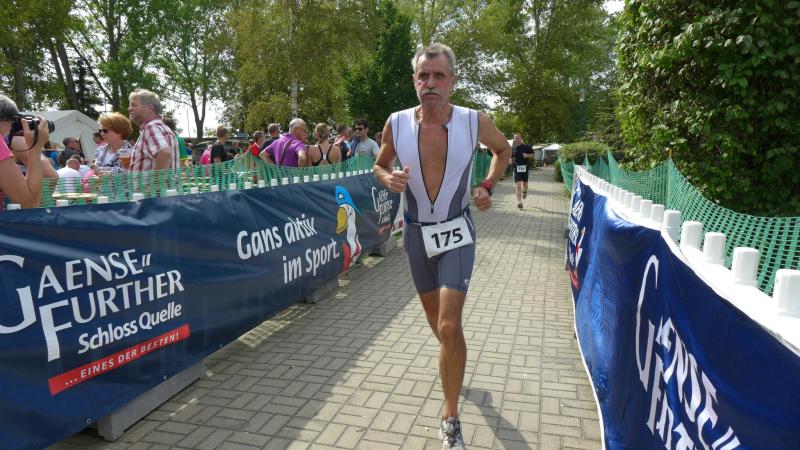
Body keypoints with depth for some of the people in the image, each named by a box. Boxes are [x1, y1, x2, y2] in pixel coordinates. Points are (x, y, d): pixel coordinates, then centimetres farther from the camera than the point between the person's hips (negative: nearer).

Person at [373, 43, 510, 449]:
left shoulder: (475, 122, -13)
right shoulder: (397, 124, -10)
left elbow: (503, 149, 9)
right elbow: (380, 165, 8)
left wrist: (487, 187, -5)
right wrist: (388, 179, -15)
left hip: (456, 233, -3)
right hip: (416, 232, 3)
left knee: (449, 326, -14)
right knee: (435, 319, 20)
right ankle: (453, 366, 53)